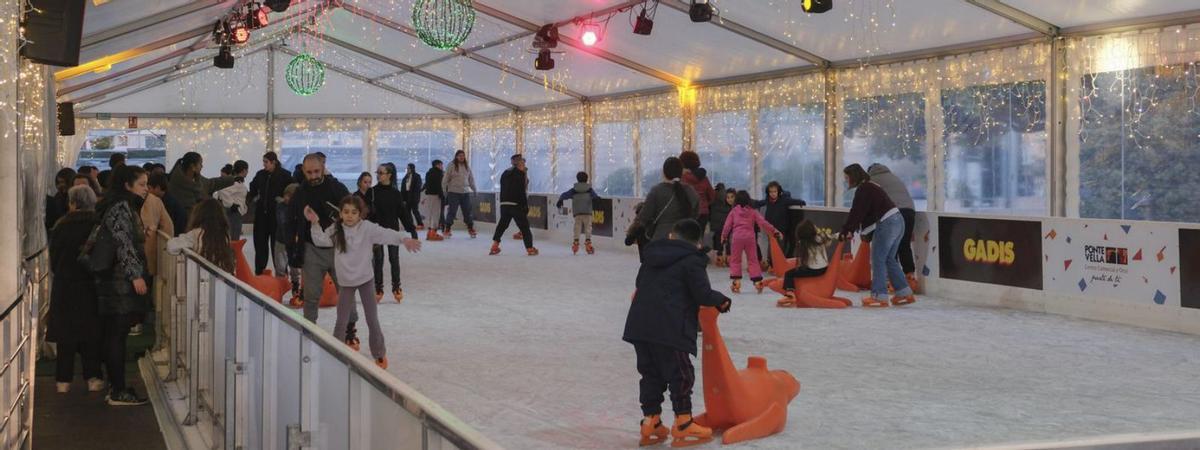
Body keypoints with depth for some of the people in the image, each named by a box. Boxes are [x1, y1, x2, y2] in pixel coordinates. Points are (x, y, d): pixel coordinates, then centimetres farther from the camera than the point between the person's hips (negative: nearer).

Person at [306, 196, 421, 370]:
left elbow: (386, 234, -24)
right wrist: (315, 223, -18)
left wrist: (404, 239, -39)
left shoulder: (367, 228, -13)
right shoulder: (335, 230, -4)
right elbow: (320, 240, -5)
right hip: (345, 282, 1)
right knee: (341, 321, 7)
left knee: (372, 320, 7)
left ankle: (379, 354, 22)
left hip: (365, 279, -1)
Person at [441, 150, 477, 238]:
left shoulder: (467, 167, 10)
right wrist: (444, 191, -5)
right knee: (452, 211, -3)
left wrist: (474, 190, 15)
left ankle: (470, 229, 16)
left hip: (465, 192, 4)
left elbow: (471, 179, 18)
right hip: (454, 192, -4)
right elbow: (445, 179, -2)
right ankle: (447, 229, 5)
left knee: (467, 211, 6)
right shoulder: (452, 167, -3)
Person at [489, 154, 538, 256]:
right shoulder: (520, 174, -7)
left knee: (502, 225, 16)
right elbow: (521, 192, -14)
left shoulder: (505, 173, 18)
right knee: (524, 226, 1)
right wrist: (525, 206, -10)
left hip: (504, 204, 7)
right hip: (516, 204, -7)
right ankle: (530, 248, 0)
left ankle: (494, 246, 10)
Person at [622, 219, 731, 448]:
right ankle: (683, 424, 4)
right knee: (680, 374, 1)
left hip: (639, 324, 7)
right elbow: (703, 295, -8)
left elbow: (640, 283, 25)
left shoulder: (652, 255, 18)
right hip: (669, 329, -7)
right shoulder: (693, 262, -3)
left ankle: (651, 421, 16)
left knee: (650, 373, 14)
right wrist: (722, 301, 8)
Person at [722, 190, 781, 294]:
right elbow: (763, 223, 2)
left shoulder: (734, 211, 6)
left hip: (737, 237, -1)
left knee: (735, 260, 8)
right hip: (750, 237, 1)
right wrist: (774, 231, 3)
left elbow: (727, 225, 5)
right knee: (753, 260, 7)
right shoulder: (753, 212, 8)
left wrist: (723, 236, 20)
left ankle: (736, 281, 0)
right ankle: (757, 281, 1)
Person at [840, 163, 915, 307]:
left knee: (878, 260, -4)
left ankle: (879, 297, -4)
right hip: (897, 222, 10)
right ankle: (905, 293, 16)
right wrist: (851, 230, 14)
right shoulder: (870, 187, 23)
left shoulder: (863, 189, -9)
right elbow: (860, 214, 21)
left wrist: (846, 230, -9)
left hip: (886, 224, -10)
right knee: (889, 260, 15)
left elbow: (856, 213, -14)